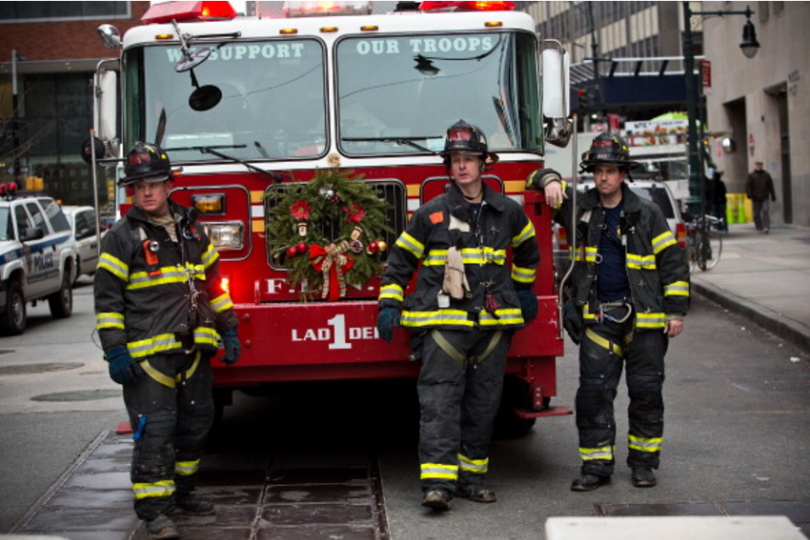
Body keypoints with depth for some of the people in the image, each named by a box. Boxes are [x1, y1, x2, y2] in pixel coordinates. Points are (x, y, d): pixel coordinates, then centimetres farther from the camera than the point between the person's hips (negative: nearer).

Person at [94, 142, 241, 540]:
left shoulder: (191, 230, 12)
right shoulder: (122, 238, -4)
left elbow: (214, 282, 20)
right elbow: (107, 297, -6)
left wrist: (228, 330, 16)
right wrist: (115, 352, -12)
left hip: (194, 349, 6)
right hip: (148, 353, -6)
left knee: (196, 422, 14)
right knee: (155, 428, -9)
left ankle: (181, 492, 29)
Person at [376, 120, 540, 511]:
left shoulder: (507, 212, 10)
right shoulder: (430, 214, 2)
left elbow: (527, 250, 29)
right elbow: (401, 259, 8)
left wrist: (523, 289, 31)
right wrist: (389, 303, 1)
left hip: (492, 321, 3)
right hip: (443, 321, -3)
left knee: (483, 403, 7)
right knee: (439, 399, -11)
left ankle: (471, 477, 18)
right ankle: (438, 482, -16)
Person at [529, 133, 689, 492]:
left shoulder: (647, 214, 2)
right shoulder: (580, 208, 7)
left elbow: (672, 262, 2)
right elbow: (538, 180, 12)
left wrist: (676, 311, -4)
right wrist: (550, 180, -12)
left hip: (643, 317, -1)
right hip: (598, 317, 2)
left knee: (645, 390, 2)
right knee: (593, 390, -2)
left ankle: (643, 461, 15)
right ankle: (596, 464, 4)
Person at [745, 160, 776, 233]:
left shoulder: (766, 175, 10)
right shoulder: (751, 175, 5)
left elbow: (770, 186, 13)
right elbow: (748, 186, -1)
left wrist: (773, 196, 12)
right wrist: (749, 194, -16)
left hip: (765, 198, 0)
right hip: (756, 198, 0)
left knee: (766, 212, -15)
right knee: (756, 214, 2)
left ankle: (766, 227, -19)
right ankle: (759, 229, 10)